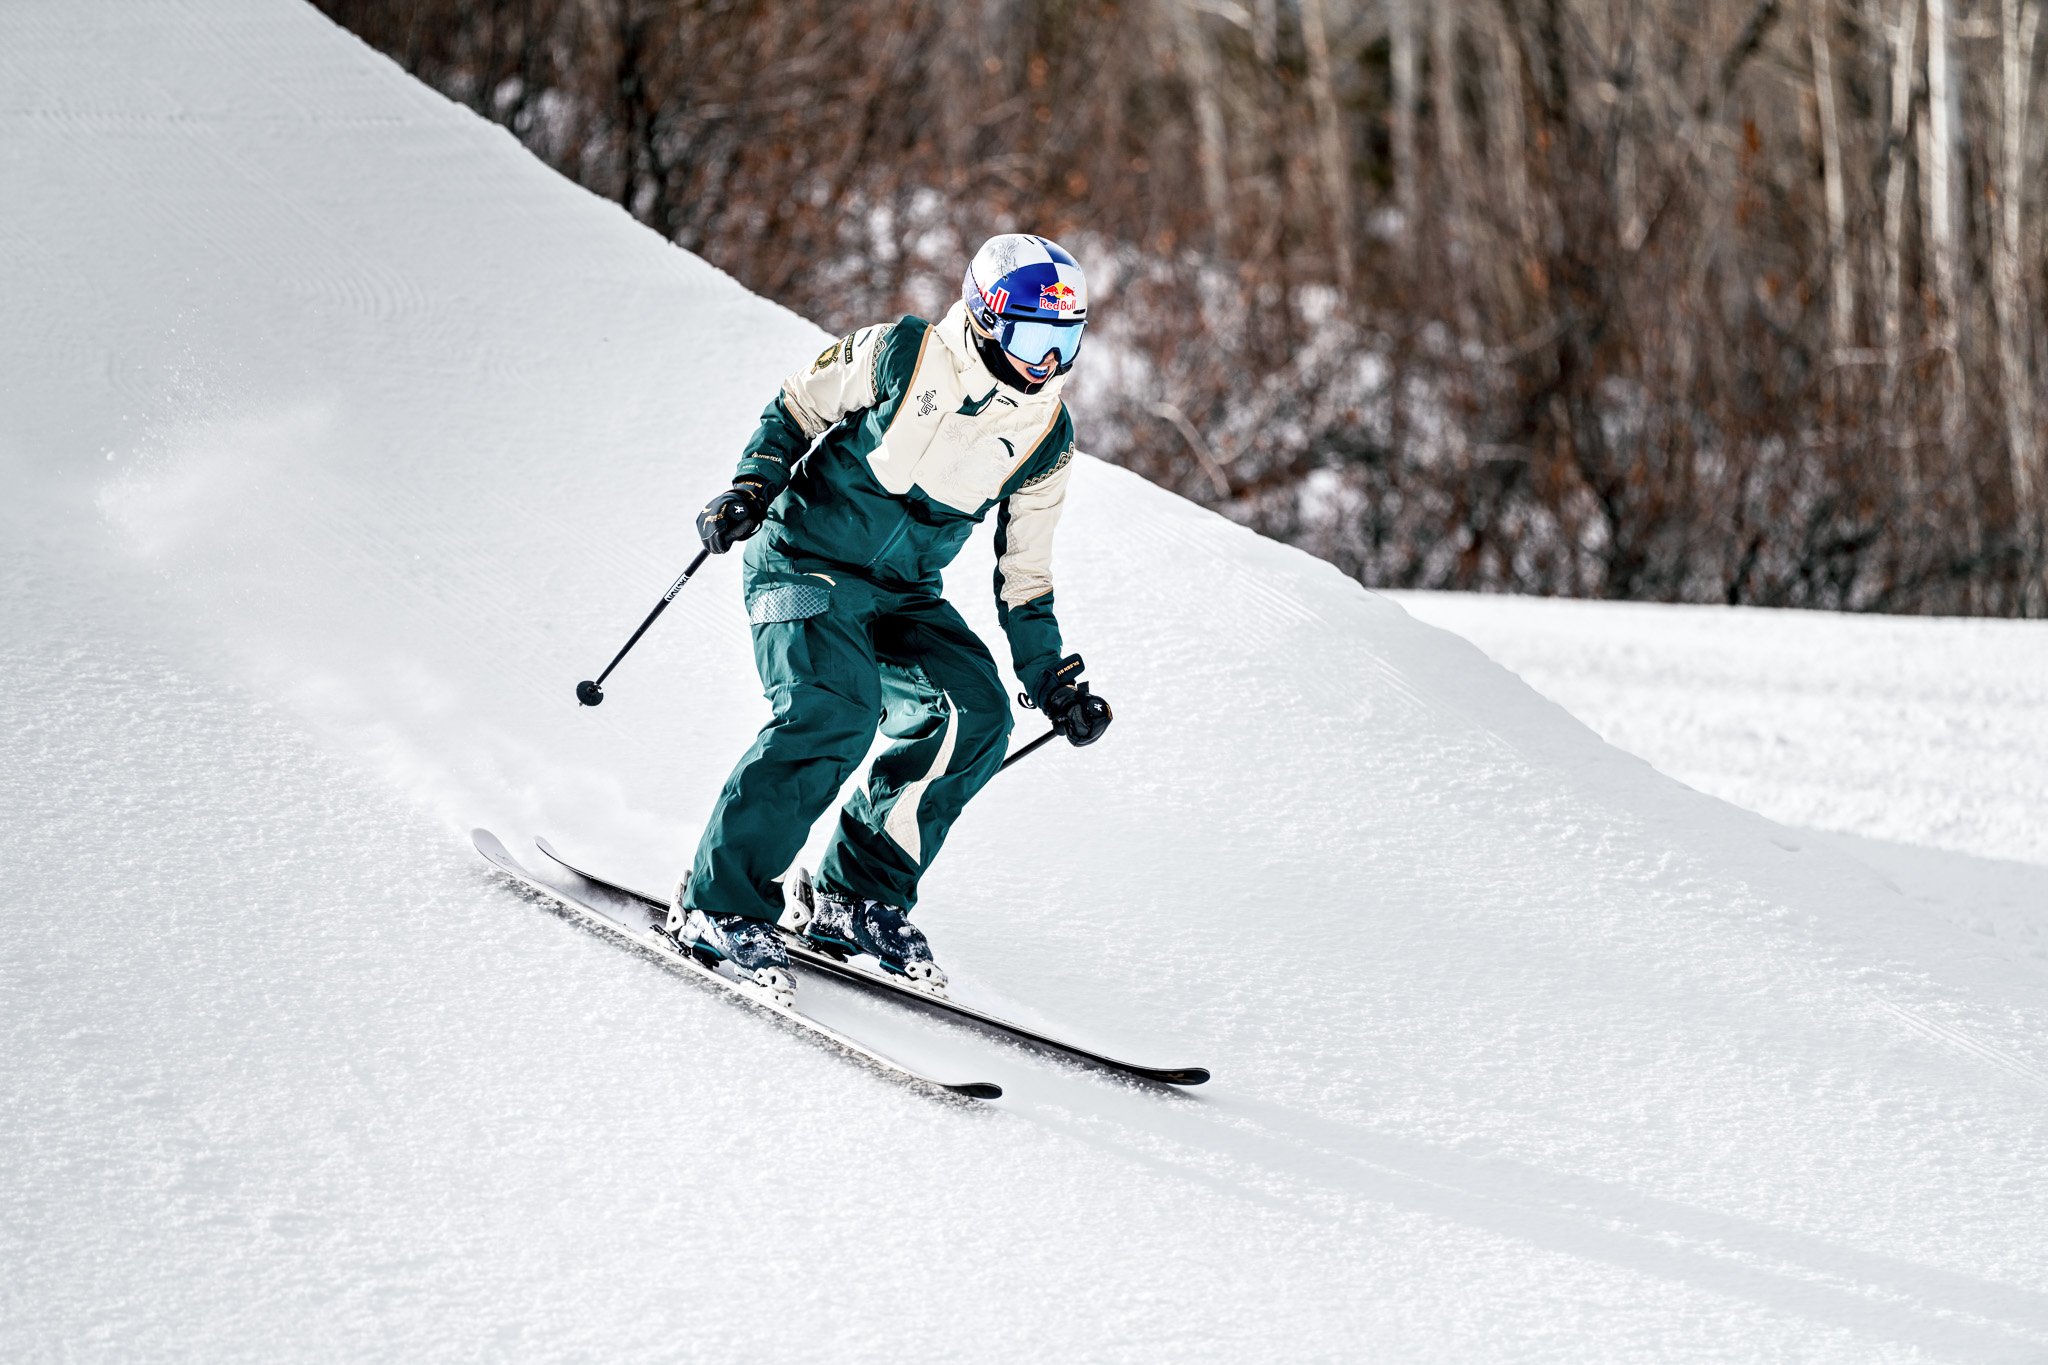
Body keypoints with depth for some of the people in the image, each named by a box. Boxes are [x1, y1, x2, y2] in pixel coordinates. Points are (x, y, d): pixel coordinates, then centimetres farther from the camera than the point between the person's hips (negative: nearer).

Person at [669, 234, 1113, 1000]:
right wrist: (752, 489, -14)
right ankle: (721, 904, -19)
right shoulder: (899, 354, -12)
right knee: (835, 710, -28)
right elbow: (794, 412, 2)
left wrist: (1050, 681, 6)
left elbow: (1022, 575, 11)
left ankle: (859, 898, -3)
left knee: (976, 714, -17)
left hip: (903, 597, 5)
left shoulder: (1046, 437, 2)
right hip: (806, 560, -5)